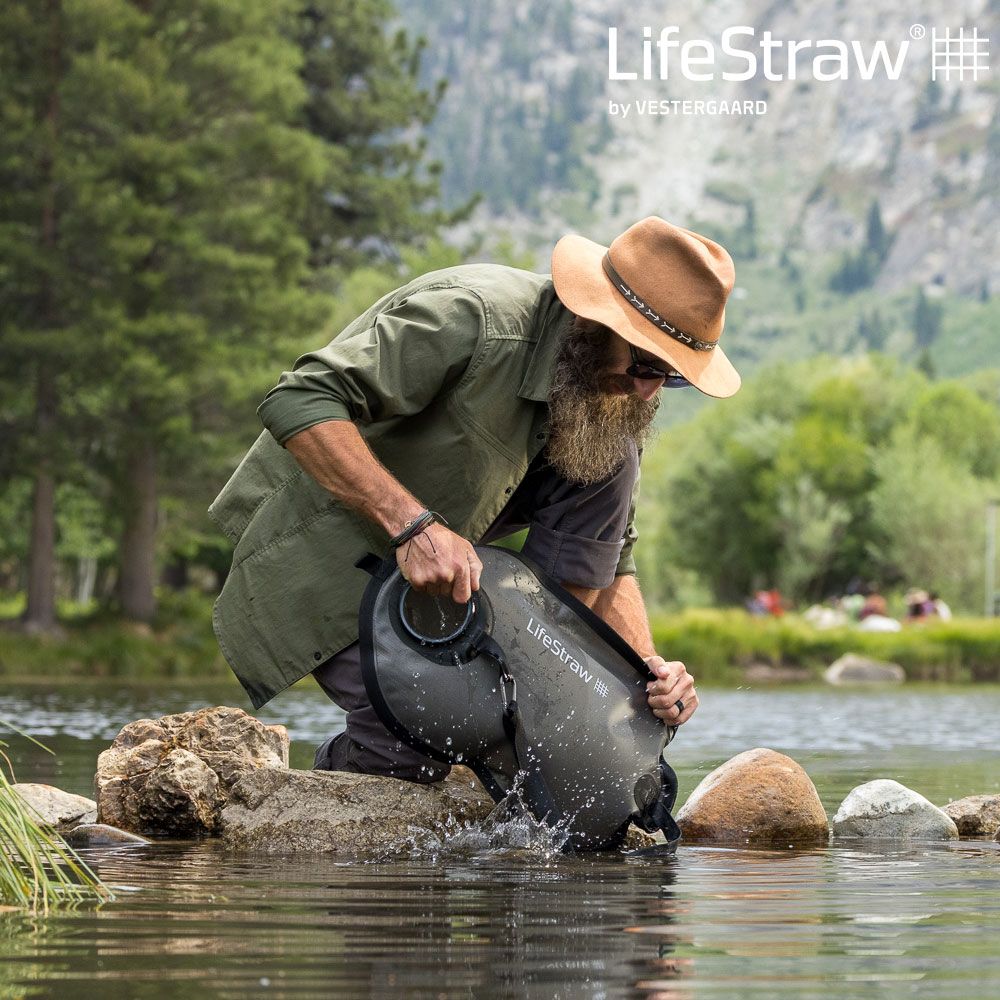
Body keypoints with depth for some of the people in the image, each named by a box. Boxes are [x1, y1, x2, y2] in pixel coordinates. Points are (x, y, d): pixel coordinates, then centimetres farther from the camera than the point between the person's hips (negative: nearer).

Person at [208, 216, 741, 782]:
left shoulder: (615, 405, -6)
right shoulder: (470, 317, -30)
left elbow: (610, 563, 2)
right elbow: (299, 403, -35)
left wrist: (650, 671, -17)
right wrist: (413, 524, -42)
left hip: (439, 547, 7)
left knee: (611, 460, -10)